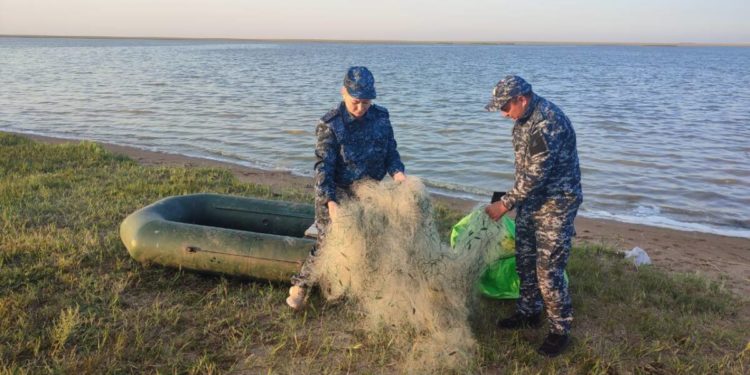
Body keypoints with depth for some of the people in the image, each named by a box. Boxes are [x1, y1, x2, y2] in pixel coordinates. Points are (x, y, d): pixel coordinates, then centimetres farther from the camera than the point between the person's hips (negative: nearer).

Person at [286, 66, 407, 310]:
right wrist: (330, 202, -34)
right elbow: (323, 166, -20)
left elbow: (391, 152, 4)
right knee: (330, 241, -9)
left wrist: (397, 171, -20)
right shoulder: (330, 124, -15)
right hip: (337, 192, -4)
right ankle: (300, 285, 9)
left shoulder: (381, 117, -2)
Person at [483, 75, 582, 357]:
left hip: (556, 203, -9)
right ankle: (528, 312, 34)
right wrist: (514, 199, 21)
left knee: (549, 270, -5)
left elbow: (536, 174, -26)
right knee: (525, 260, 17)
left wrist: (505, 204, -21)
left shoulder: (548, 122, -26)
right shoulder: (525, 117, 4)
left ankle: (560, 331, 11)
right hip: (530, 199, 9)